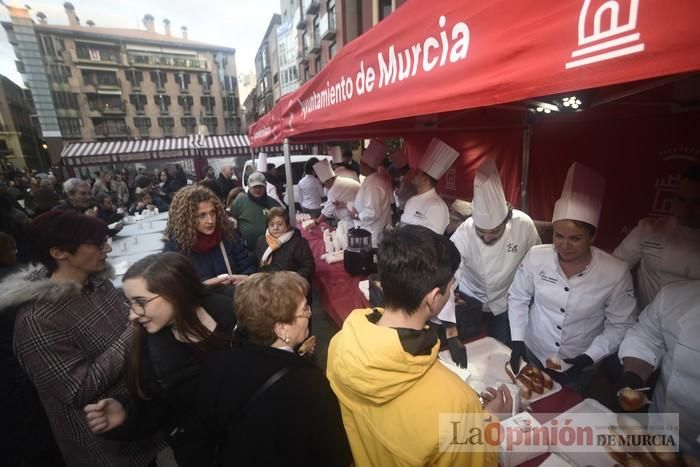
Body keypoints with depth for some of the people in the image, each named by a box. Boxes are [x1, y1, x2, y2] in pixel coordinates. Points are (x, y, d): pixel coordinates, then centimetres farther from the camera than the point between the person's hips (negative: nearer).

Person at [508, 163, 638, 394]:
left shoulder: (616, 272, -19)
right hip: (533, 354, 1)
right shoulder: (535, 256, -18)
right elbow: (517, 298, -5)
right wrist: (517, 340, -10)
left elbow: (621, 325, -8)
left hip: (581, 367, -1)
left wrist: (589, 358, -17)